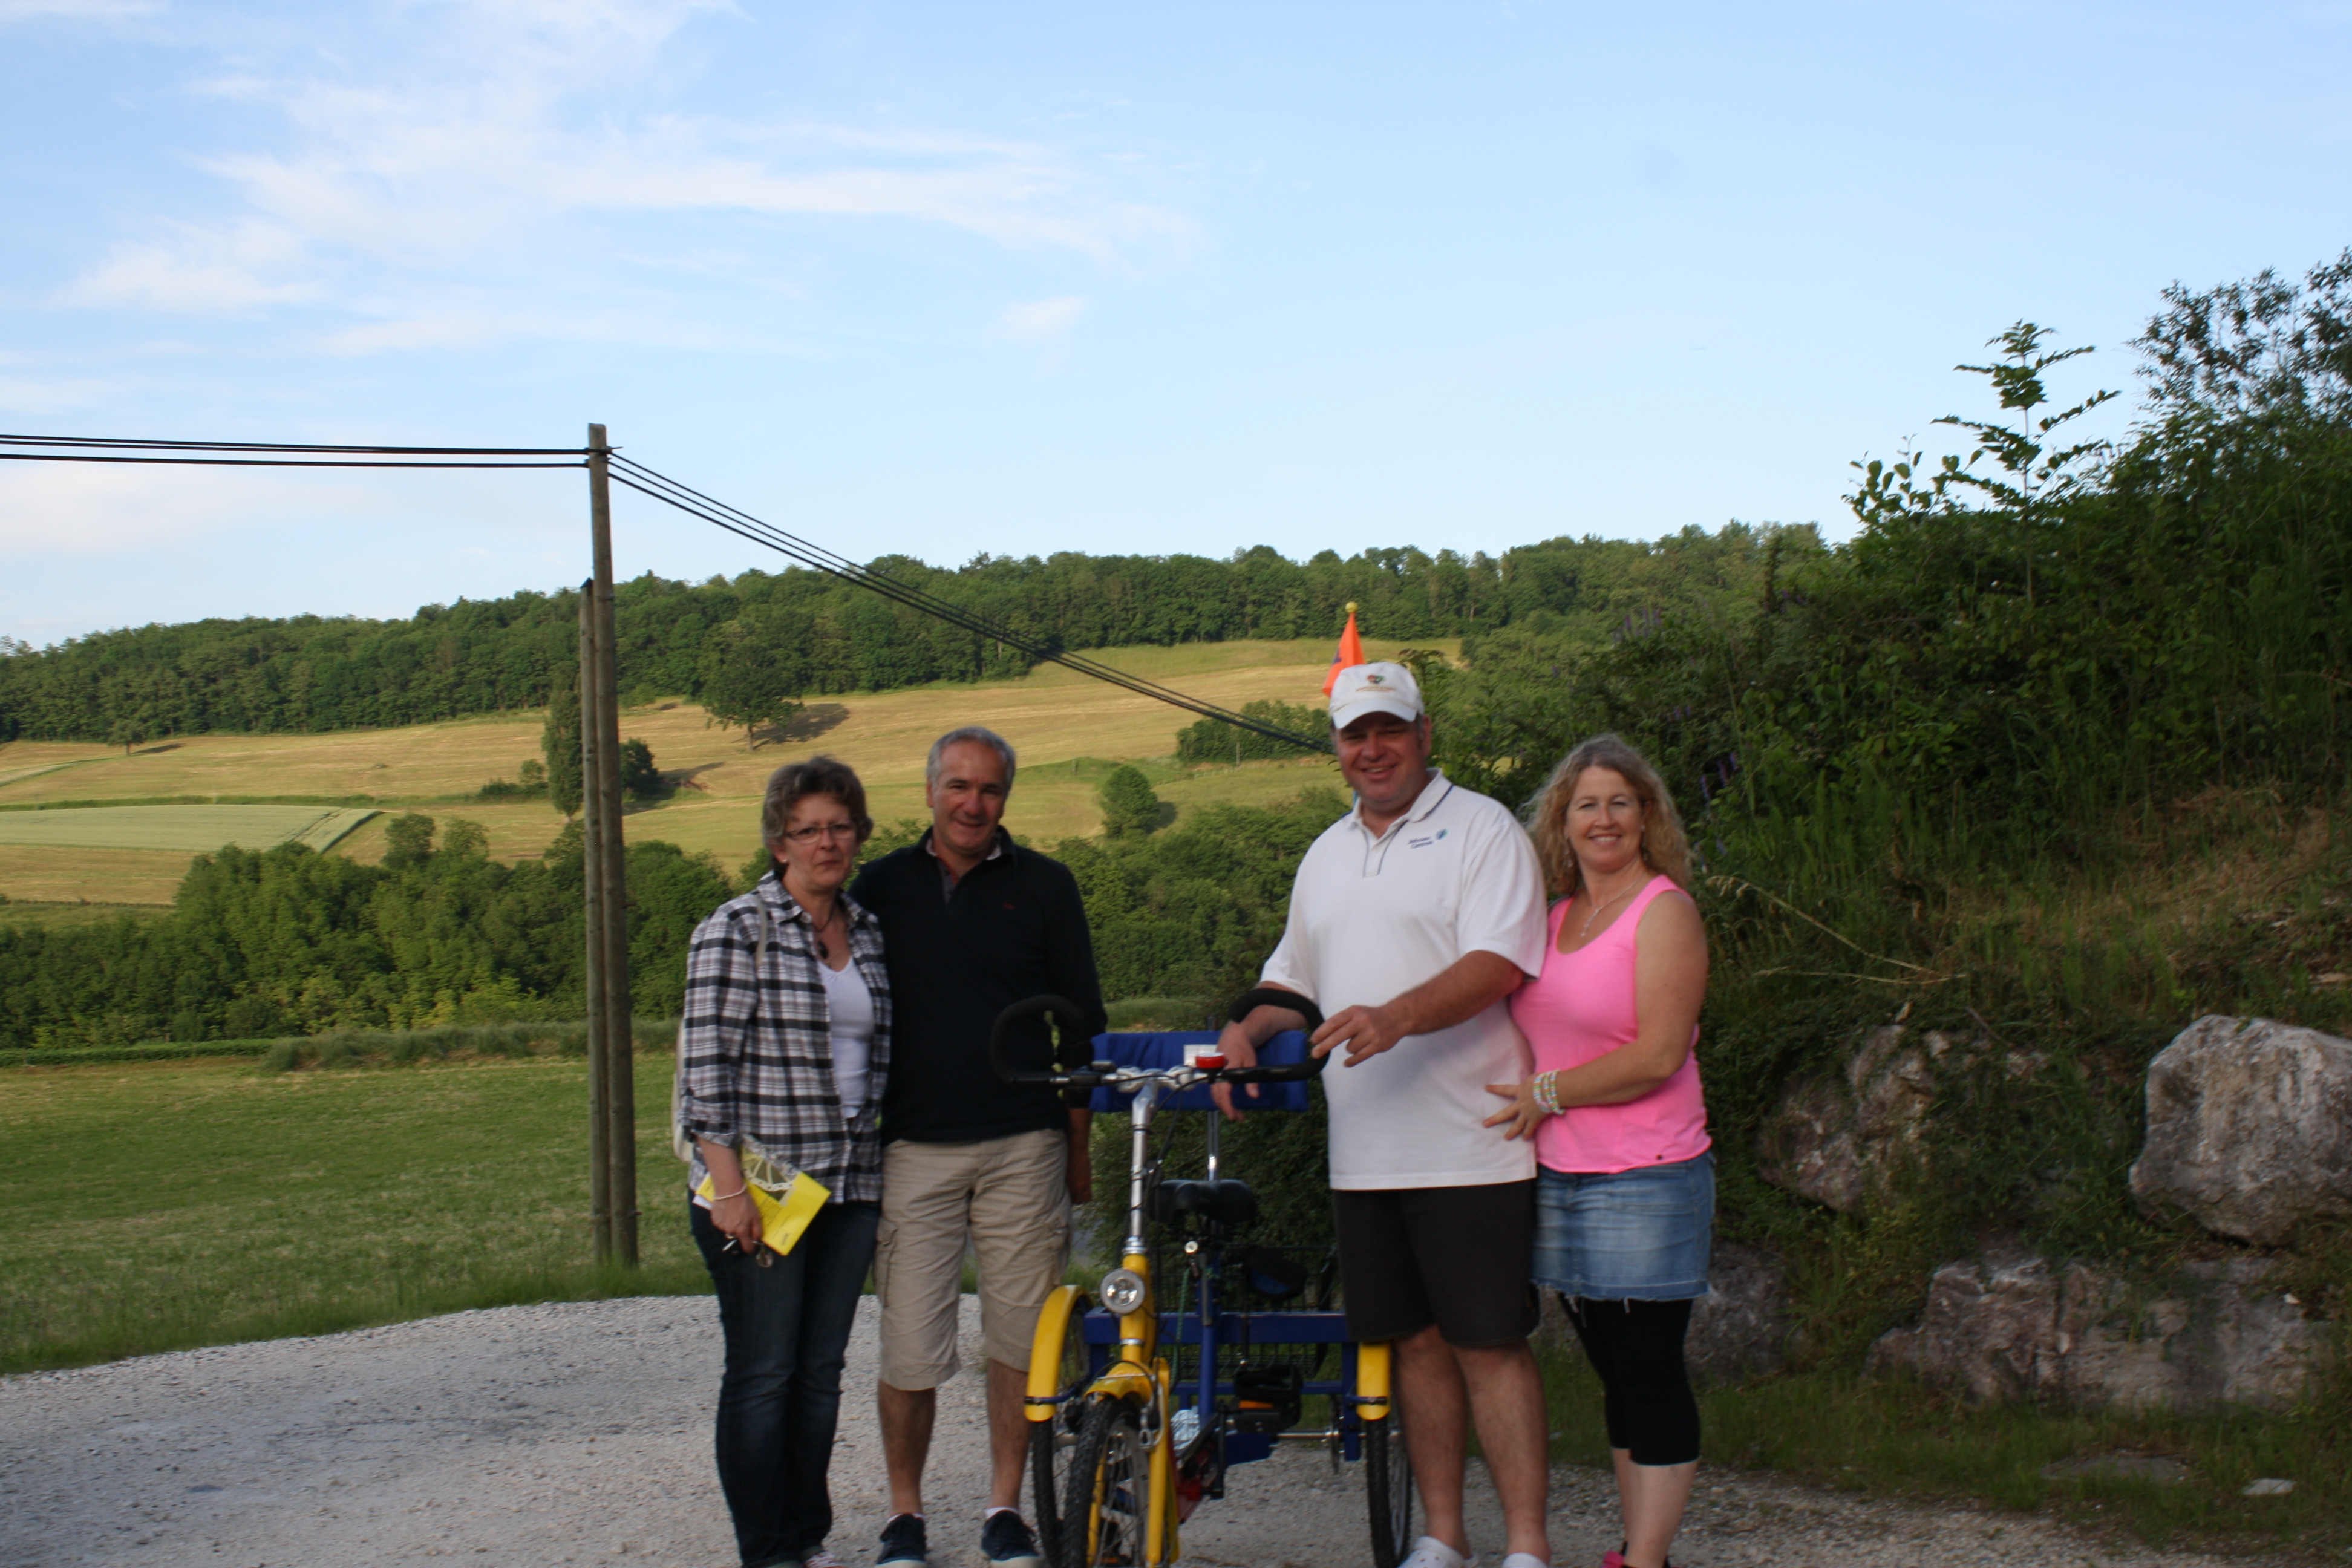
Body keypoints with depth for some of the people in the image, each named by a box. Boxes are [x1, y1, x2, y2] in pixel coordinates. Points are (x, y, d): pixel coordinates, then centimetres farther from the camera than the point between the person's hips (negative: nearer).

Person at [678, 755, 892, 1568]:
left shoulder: (869, 932, 12)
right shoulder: (737, 929, -7)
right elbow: (705, 1062, -11)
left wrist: (883, 1166, 14)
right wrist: (728, 1185, -16)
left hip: (850, 1187, 6)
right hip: (758, 1188, -6)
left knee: (821, 1373, 11)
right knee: (762, 1376, 0)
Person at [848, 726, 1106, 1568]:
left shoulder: (1044, 886, 5)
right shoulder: (881, 886, 8)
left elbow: (1081, 1026, 9)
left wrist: (1078, 1149, 6)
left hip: (1022, 1149, 0)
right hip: (912, 1150, 0)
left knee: (1020, 1339, 5)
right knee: (911, 1350, -1)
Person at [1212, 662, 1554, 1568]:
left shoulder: (1480, 830, -3)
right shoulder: (1327, 854, 20)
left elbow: (1498, 962, -16)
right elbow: (1295, 978, 27)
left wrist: (1397, 1017, -30)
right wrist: (1248, 1029, 7)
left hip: (1467, 1146, -6)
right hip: (1364, 1150, 6)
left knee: (1491, 1343, -5)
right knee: (1415, 1338, 11)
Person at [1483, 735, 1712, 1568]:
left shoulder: (1663, 911, -7)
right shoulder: (1558, 915, 14)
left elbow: (1658, 1055, -16)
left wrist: (1547, 1094, -11)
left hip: (1643, 1181, -7)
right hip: (1559, 1178, 7)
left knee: (1649, 1372, -3)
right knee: (1616, 1375, 12)